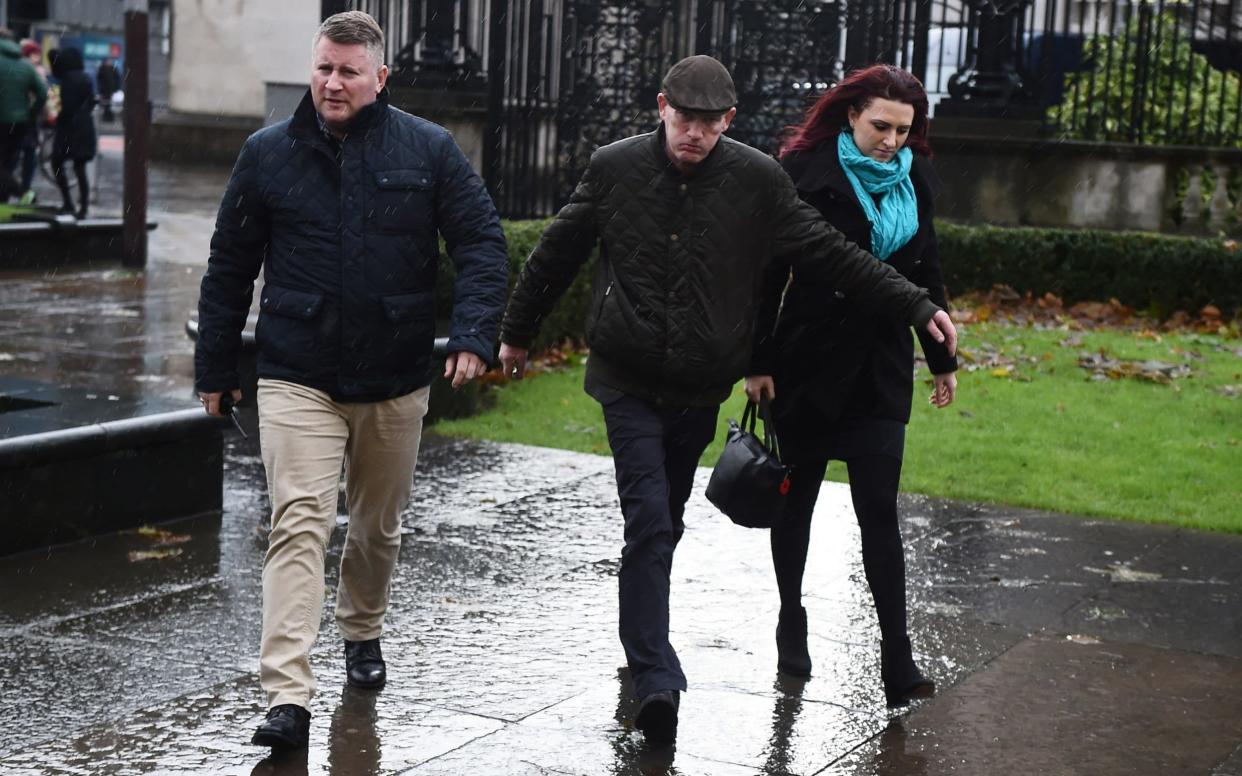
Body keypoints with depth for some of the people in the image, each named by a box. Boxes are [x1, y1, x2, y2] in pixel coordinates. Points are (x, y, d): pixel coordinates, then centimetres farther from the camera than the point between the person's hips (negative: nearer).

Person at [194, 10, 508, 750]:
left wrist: (474, 333, -16)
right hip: (297, 378, -1)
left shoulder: (430, 149, -1)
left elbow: (483, 242, -2)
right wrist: (215, 367, 9)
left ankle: (363, 633, 44)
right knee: (300, 524, -12)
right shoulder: (269, 153, 1)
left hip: (395, 381, 1)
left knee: (378, 526, 17)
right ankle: (288, 695, -15)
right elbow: (230, 266, 8)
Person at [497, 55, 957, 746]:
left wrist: (916, 305, -5)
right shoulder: (615, 168, -5)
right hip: (628, 384, -2)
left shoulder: (757, 180, -6)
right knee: (650, 526, -12)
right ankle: (658, 680, -14)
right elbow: (557, 254, 8)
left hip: (701, 390, 2)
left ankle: (642, 639, 35)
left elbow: (831, 253, 0)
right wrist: (518, 333, 17)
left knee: (664, 524, 15)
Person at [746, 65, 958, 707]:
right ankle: (791, 624, 30)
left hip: (882, 370, 3)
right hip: (808, 365, -3)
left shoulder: (913, 179, 6)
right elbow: (769, 273, -8)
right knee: (797, 499, 11)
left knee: (880, 512, -3)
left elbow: (925, 270, 16)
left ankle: (897, 661, -3)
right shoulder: (806, 172, -9)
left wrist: (942, 358, 17)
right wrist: (759, 361, -11)